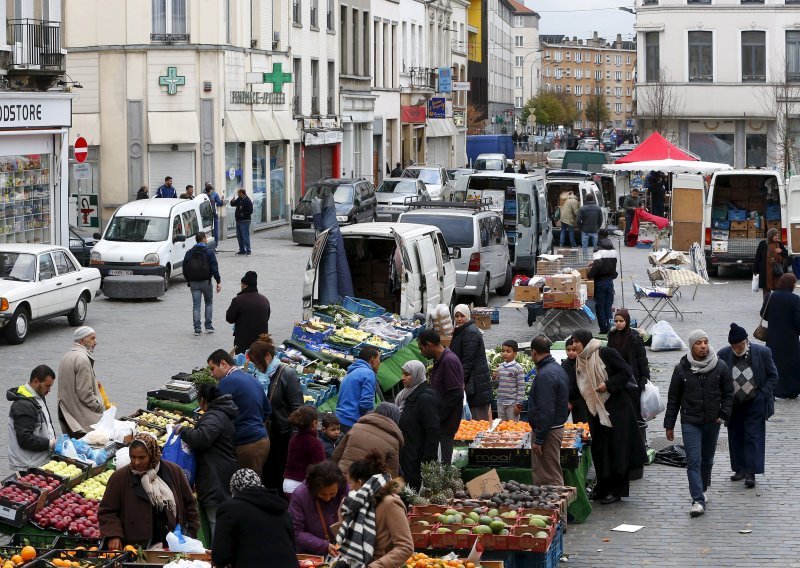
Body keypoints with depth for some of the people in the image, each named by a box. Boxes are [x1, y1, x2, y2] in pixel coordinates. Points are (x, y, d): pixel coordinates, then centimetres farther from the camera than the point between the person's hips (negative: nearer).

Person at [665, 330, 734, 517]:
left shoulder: (720, 367, -1)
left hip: (712, 422, 2)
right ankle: (698, 500, -14)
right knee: (693, 461, -10)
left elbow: (728, 394, 7)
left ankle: (702, 491, 34)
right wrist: (669, 425, 3)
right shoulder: (682, 369, -4)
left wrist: (724, 414, -6)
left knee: (707, 460, 14)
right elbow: (673, 399, 3)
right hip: (690, 422, -2)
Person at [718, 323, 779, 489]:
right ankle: (740, 470, 22)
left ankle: (751, 473, -4)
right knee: (735, 437, 10)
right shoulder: (723, 355, -5)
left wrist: (762, 394, -9)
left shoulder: (762, 352, -9)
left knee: (753, 437, -5)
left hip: (755, 403, -3)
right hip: (734, 405, 3)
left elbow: (773, 376, 0)